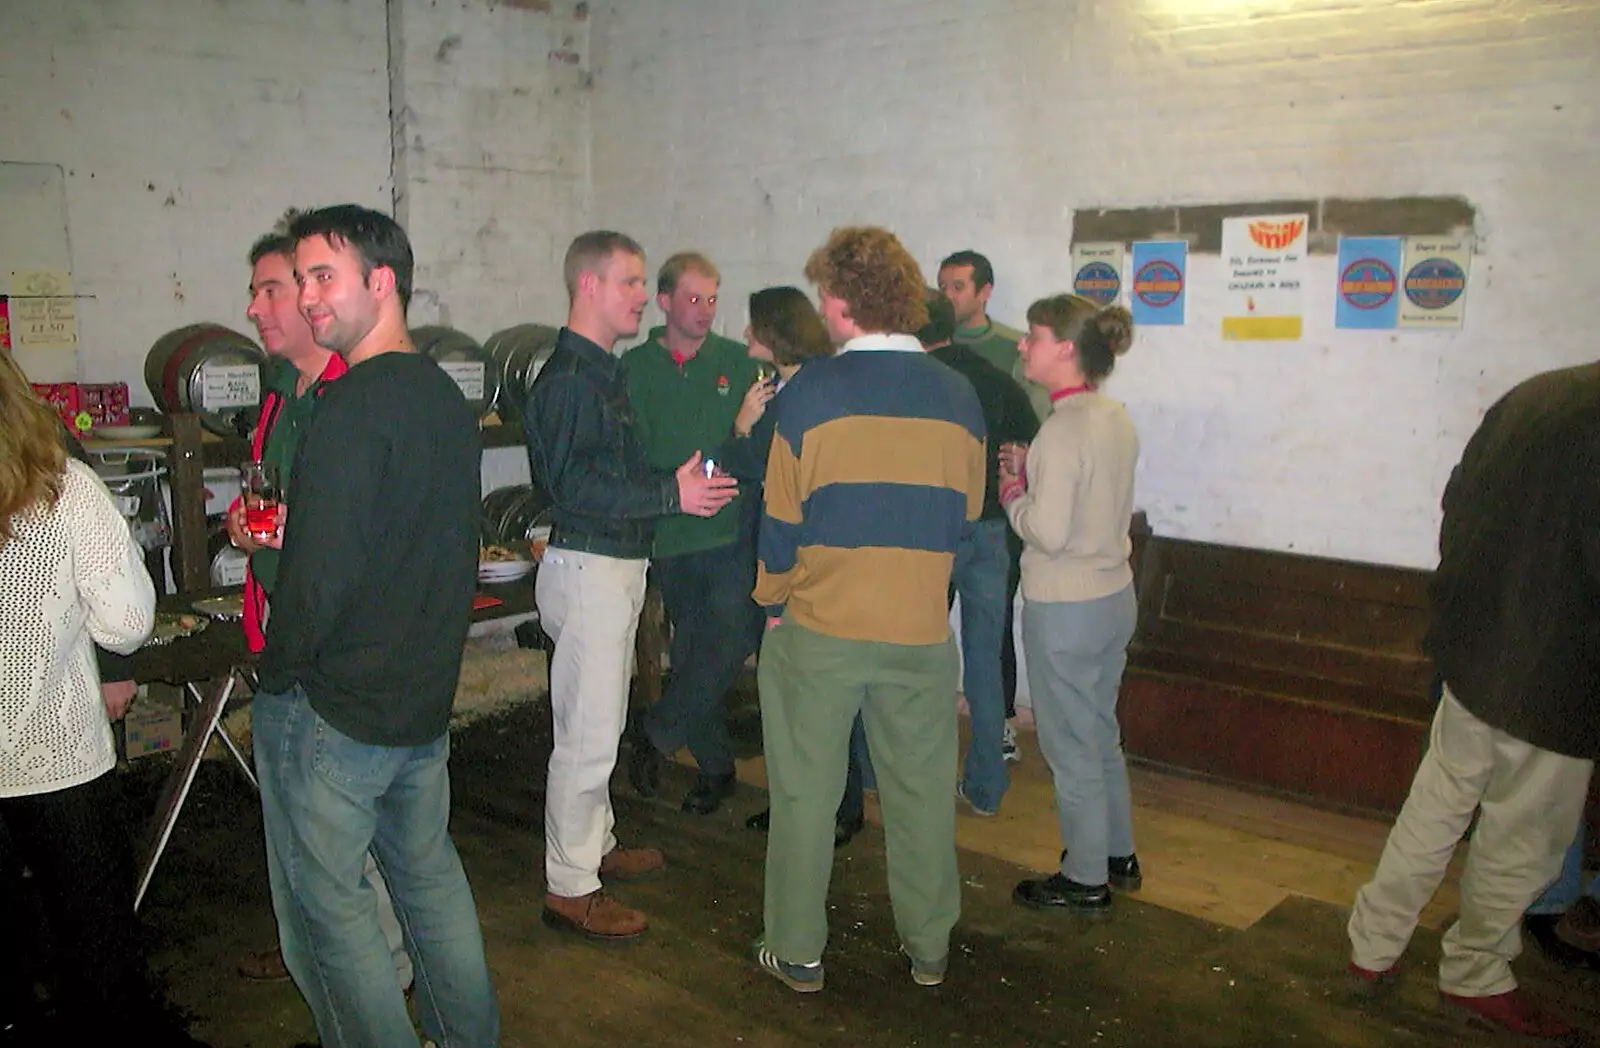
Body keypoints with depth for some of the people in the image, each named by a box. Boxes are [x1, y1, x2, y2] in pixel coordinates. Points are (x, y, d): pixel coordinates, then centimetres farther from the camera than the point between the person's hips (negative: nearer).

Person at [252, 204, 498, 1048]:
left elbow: (320, 569, -24)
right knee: (429, 873, 21)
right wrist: (291, 527, 15)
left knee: (329, 902, 7)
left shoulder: (354, 405, -21)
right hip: (428, 694, 9)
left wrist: (281, 670, -9)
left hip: (332, 708, -9)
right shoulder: (447, 397, 7)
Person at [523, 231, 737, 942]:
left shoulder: (602, 372, 16)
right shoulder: (569, 377, -17)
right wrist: (671, 495, -24)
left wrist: (679, 483, 9)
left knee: (599, 725, 21)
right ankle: (570, 888, 8)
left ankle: (596, 845, 35)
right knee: (588, 736, -3)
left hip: (615, 567, 11)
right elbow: (574, 486, -25)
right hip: (587, 569, -11)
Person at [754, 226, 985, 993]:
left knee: (805, 793, 11)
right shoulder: (958, 397, -1)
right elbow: (965, 516, 6)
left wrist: (772, 600, 8)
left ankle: (797, 952, 23)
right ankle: (929, 949, 29)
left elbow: (781, 517, -7)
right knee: (922, 791, 16)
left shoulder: (812, 390, -11)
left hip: (817, 628, -3)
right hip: (922, 633, 3)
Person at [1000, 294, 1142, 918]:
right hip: (1114, 594, 9)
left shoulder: (1064, 428, -22)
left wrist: (1012, 493, -8)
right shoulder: (1115, 418, 6)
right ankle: (1118, 855, 38)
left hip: (1064, 608, -9)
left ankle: (1085, 881, 21)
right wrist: (1031, 474, 6)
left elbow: (1048, 532, -26)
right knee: (1100, 734, 23)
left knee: (1069, 745, 7)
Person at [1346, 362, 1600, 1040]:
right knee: (1521, 838, 13)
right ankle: (1475, 977, 32)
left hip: (1474, 652, 7)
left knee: (1438, 802, 19)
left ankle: (1374, 947, 31)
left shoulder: (1531, 395, -2)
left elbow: (1458, 508, 8)